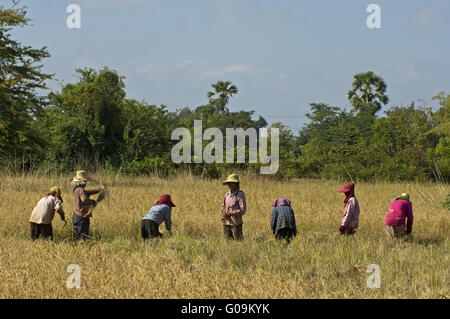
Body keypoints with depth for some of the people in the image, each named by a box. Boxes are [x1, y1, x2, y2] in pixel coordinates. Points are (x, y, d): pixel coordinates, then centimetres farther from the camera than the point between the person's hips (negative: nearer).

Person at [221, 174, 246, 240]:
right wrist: (222, 215, 0)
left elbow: (243, 210, -13)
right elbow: (223, 207, 20)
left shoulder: (240, 195, -9)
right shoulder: (227, 194, 9)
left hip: (236, 224, -6)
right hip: (226, 223, 6)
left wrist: (230, 213, -19)